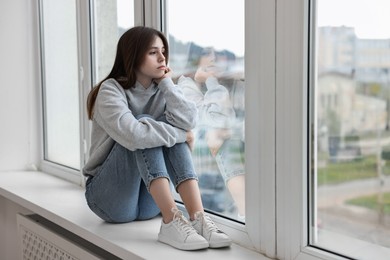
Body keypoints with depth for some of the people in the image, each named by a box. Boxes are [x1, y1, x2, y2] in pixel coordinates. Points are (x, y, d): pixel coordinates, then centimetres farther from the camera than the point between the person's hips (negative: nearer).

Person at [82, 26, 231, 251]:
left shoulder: (161, 91, 4)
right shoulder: (111, 90, -13)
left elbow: (188, 121, -18)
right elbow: (133, 134, -33)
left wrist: (166, 82, -12)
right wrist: (180, 135, -21)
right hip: (110, 198, -5)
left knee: (171, 131, -19)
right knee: (145, 127, -26)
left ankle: (198, 218, -33)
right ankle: (172, 222, -38)